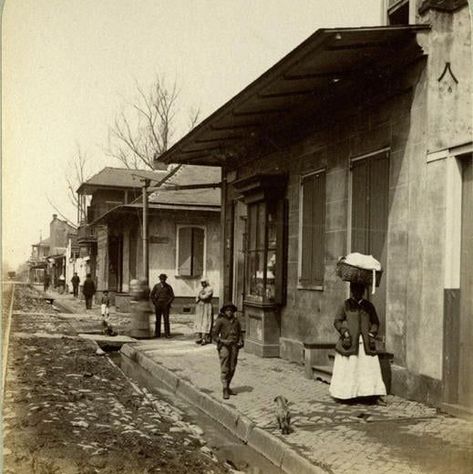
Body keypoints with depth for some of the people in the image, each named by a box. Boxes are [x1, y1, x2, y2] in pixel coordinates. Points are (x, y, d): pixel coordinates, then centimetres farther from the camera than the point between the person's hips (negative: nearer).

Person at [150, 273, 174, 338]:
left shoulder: (168, 287, 2)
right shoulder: (156, 286, 5)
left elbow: (172, 296, 4)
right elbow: (151, 295, 9)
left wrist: (168, 303, -6)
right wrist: (155, 303, 0)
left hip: (165, 305, -1)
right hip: (158, 305, 1)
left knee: (166, 320, -6)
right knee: (158, 320, 4)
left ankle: (167, 334, -5)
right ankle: (157, 334, 8)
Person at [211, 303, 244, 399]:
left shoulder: (236, 321, 12)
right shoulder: (220, 321, -2)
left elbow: (239, 334, 20)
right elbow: (214, 334, -3)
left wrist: (240, 342, 2)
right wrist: (222, 341, -16)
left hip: (234, 346, 5)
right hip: (224, 346, -5)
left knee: (232, 369, 9)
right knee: (225, 369, -7)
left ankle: (227, 387, 23)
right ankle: (225, 391, -6)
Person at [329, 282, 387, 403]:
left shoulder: (368, 306, 11)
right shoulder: (346, 305, 5)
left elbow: (375, 322, 15)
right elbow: (337, 321, 5)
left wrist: (372, 333, -1)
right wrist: (344, 332, -9)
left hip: (366, 343, 2)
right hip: (350, 342, -2)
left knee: (371, 368, -3)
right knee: (348, 368, 1)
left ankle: (375, 396, -2)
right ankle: (346, 395, 11)